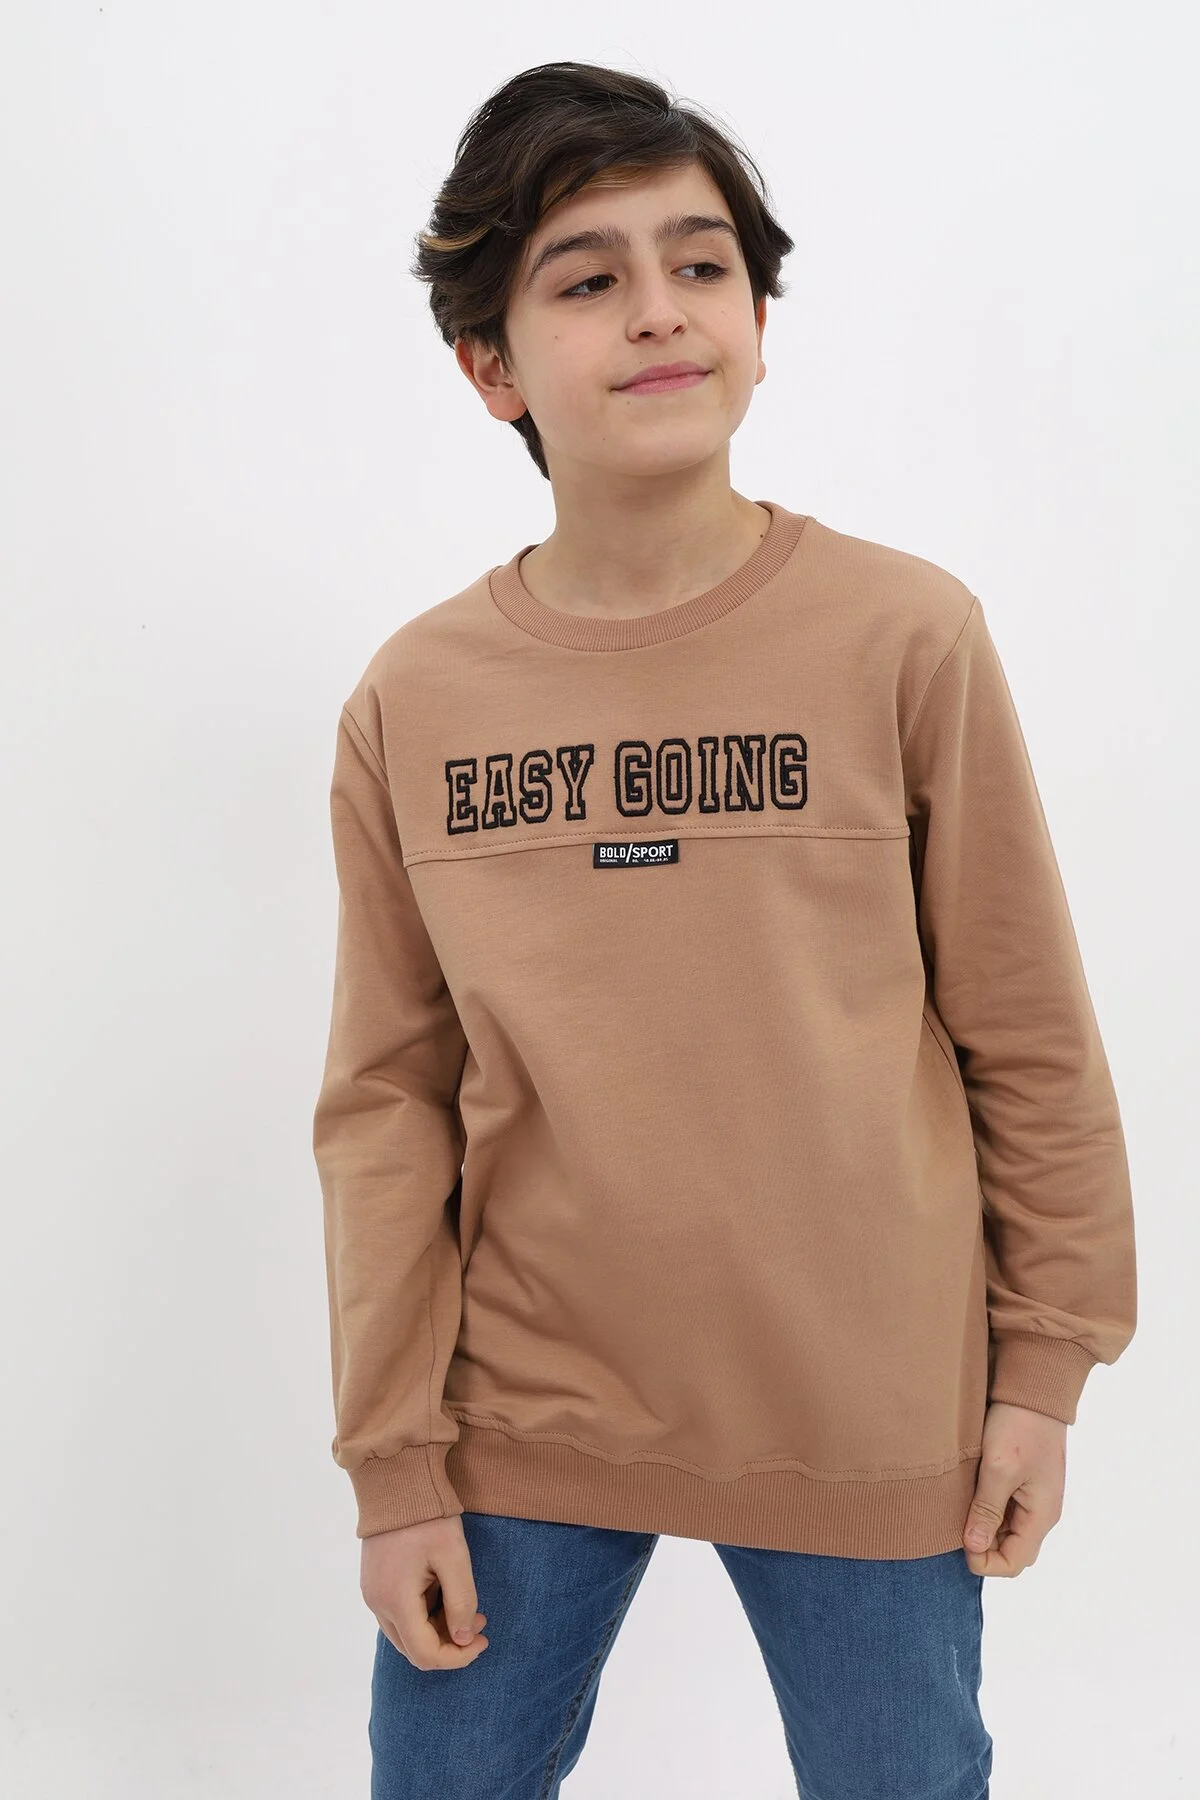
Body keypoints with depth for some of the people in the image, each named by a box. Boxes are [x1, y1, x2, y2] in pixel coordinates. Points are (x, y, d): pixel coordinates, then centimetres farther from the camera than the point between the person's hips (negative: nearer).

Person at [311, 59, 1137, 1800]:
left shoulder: (907, 635, -9)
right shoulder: (412, 704, -4)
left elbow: (1029, 1036, -3)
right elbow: (388, 1102, 0)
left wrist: (1045, 1365, 1)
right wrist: (394, 1460, 1)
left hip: (867, 1420, -1)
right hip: (524, 1418, 2)